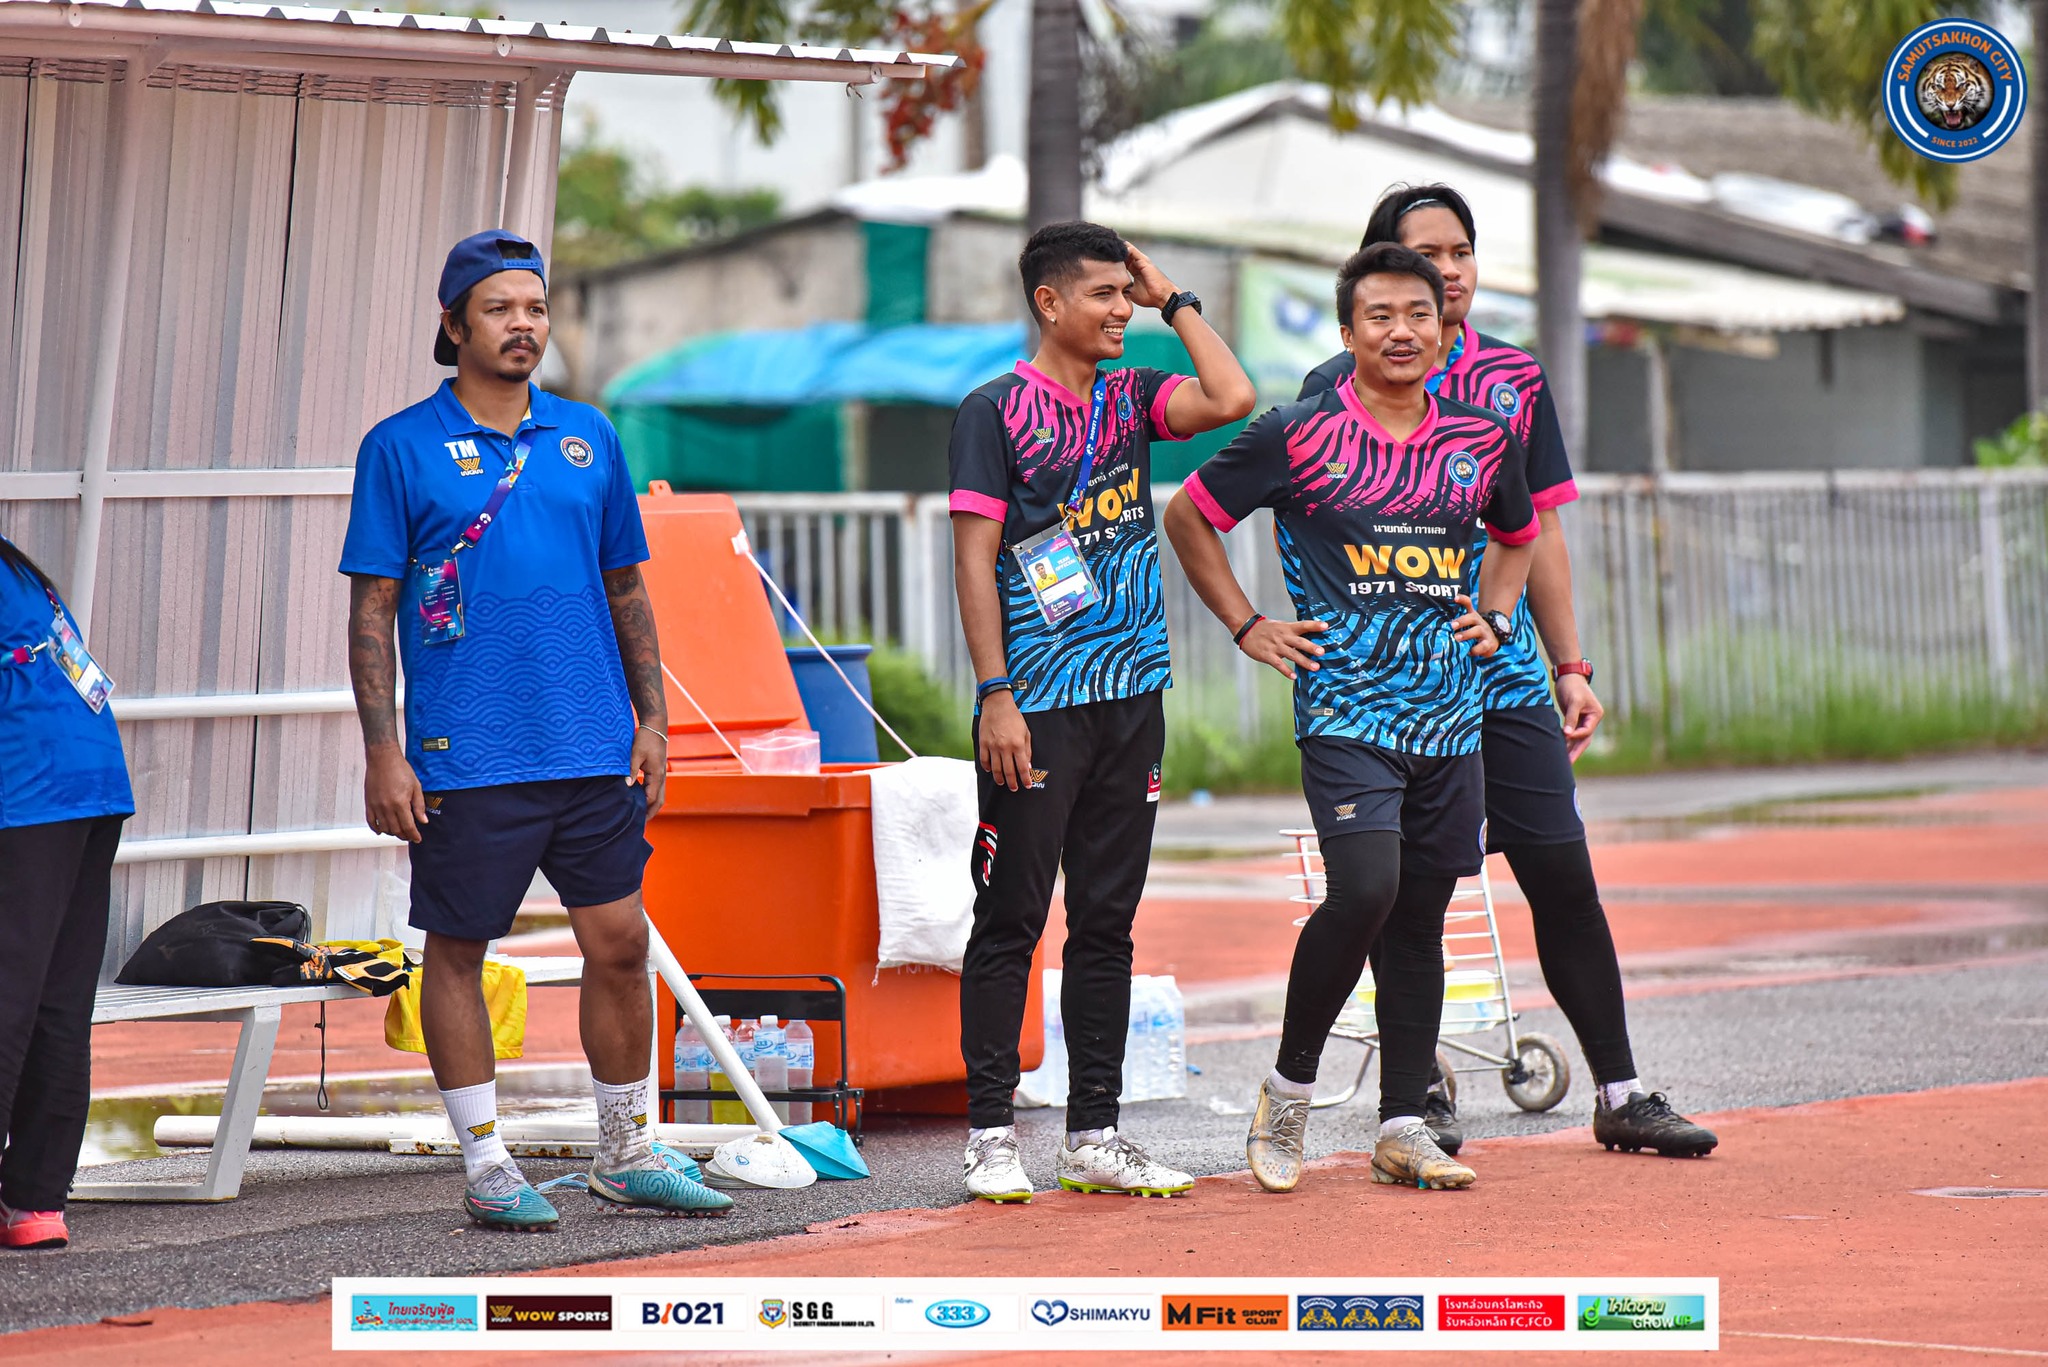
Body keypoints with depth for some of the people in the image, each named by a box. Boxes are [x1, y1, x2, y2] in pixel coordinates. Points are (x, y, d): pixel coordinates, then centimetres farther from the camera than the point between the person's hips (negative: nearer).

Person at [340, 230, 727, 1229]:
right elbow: (371, 610, -2)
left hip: (594, 751, 4)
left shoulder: (588, 437, 11)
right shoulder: (401, 449, -1)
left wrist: (650, 717, 9)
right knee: (457, 949, 2)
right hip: (464, 760, -4)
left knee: (619, 943, 4)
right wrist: (382, 751, -9)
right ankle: (486, 1165, 10)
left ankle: (627, 1155, 16)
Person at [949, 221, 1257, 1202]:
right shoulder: (997, 411, -4)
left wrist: (1174, 302, 4)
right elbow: (974, 558, -8)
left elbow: (1232, 399, -5)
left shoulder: (1131, 397, 12)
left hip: (1132, 697, 6)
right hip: (1037, 705, -6)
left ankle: (1094, 1138, 13)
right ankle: (990, 1136, 2)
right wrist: (995, 697, -15)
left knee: (1107, 923, 8)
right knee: (1011, 921, -3)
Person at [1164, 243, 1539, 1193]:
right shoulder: (1299, 435, -5)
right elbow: (1189, 515, 6)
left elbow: (1519, 534, 29)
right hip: (1344, 712, -5)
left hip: (1450, 714, 5)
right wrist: (1248, 627, 1)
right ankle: (1289, 1085, -3)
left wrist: (1492, 616, 13)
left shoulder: (1481, 440, 9)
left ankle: (1402, 1125, 14)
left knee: (1421, 917, 7)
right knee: (1365, 889, -21)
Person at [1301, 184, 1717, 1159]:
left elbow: (1539, 530, 15)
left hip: (1507, 675, 3)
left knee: (1564, 877, 0)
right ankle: (1424, 1090, 12)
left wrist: (1570, 667, 12)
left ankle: (1620, 1096, 6)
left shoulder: (1514, 379, 11)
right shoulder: (1337, 388, -1)